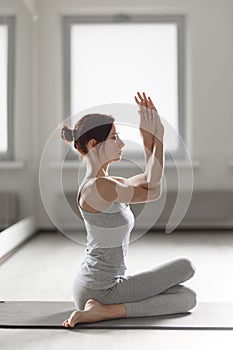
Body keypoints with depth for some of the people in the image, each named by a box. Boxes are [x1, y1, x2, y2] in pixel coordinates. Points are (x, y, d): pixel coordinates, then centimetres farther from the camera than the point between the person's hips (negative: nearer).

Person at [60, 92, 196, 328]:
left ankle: (102, 309, 5)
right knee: (185, 266, 0)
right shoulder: (99, 186, -22)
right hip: (101, 289, -10)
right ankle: (103, 310, -7)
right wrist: (154, 137, -7)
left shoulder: (103, 183, 7)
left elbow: (150, 183, 10)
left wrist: (154, 137, 1)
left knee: (187, 297, 10)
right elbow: (153, 192, -13)